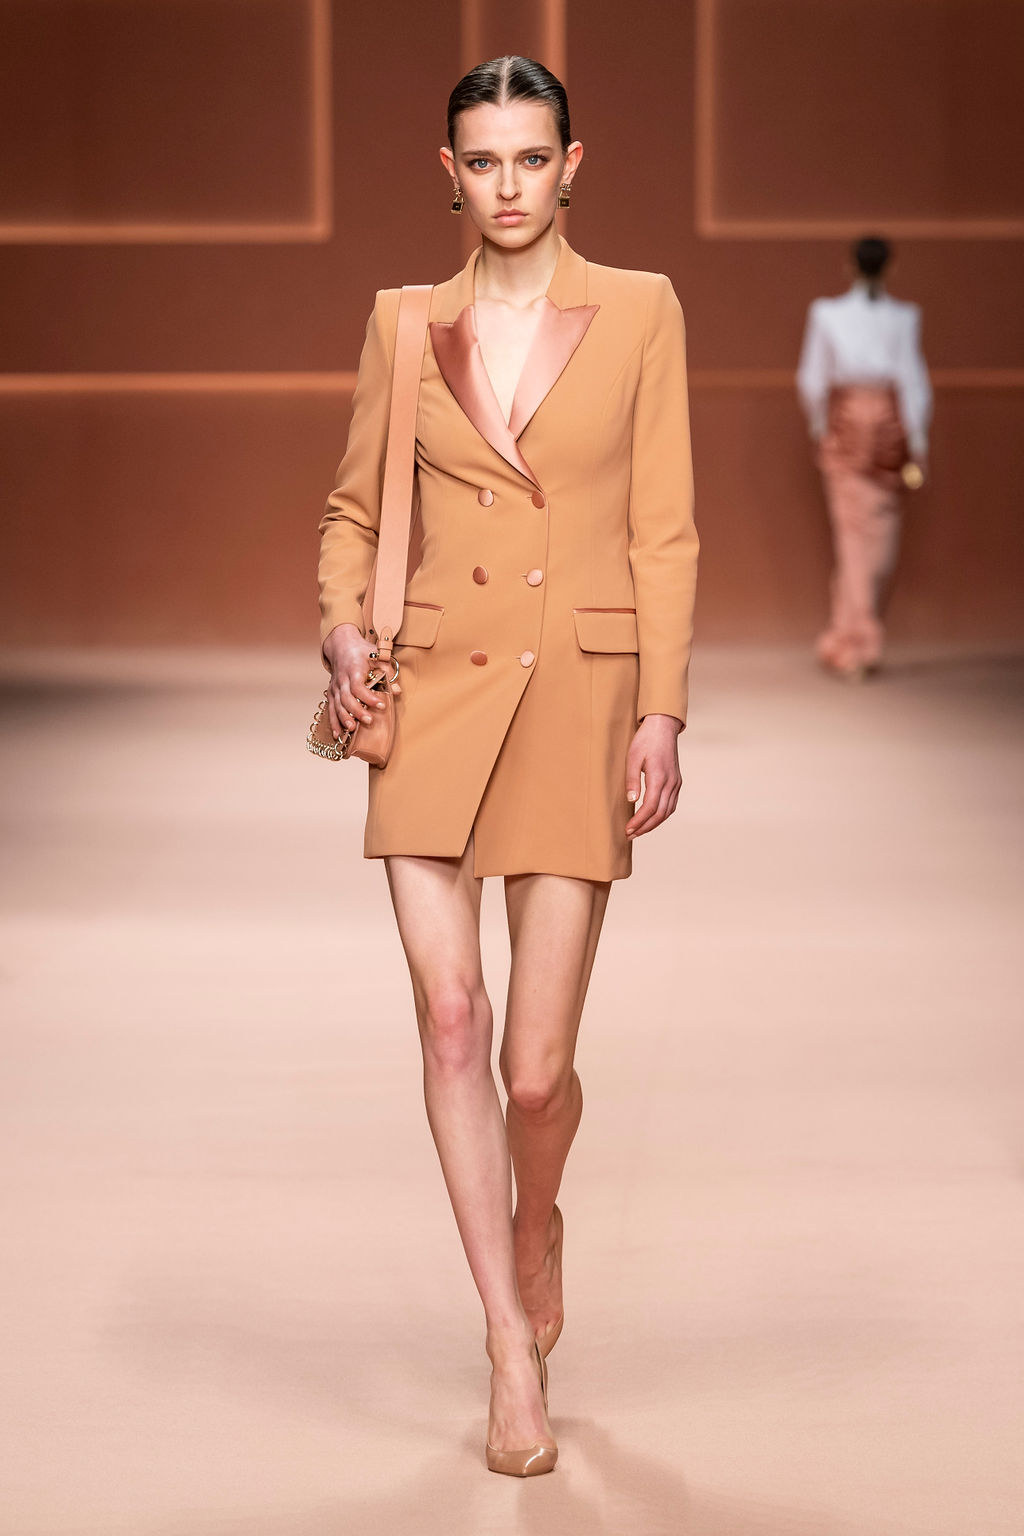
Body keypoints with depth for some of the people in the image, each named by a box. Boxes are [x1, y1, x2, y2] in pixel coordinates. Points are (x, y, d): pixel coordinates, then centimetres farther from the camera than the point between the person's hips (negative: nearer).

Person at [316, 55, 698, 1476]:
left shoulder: (640, 310, 3)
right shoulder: (404, 323, 8)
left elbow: (664, 531, 2)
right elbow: (354, 508, 16)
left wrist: (663, 709, -5)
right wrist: (342, 624, -3)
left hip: (581, 694, -1)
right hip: (436, 692, 2)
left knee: (536, 1067, -2)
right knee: (450, 1018, -9)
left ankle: (536, 1226, 34)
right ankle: (514, 1356, 3)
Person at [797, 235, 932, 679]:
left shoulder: (826, 313, -2)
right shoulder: (903, 317, -3)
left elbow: (812, 379, 0)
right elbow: (912, 379, -5)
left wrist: (820, 428, 14)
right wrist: (917, 443, -1)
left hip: (845, 423, 0)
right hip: (890, 424, 0)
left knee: (852, 530, 0)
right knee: (882, 530, 12)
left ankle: (854, 645, -5)